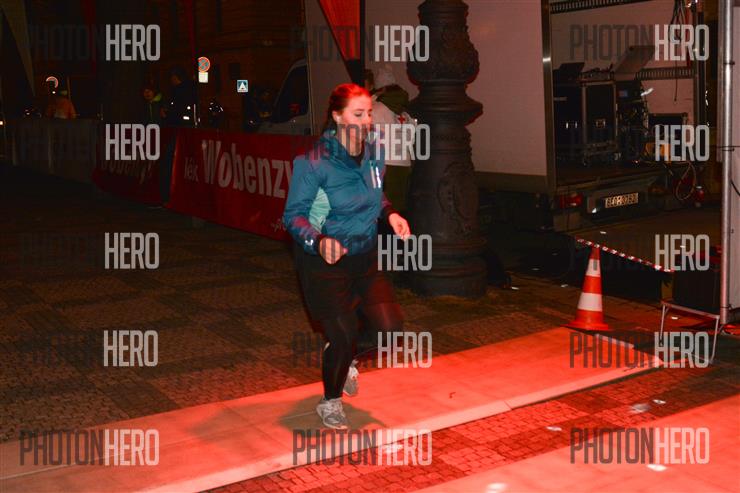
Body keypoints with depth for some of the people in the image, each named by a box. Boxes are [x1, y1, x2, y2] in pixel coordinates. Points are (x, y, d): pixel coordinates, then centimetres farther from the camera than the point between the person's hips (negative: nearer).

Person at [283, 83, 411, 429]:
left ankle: (347, 359, 31)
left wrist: (389, 214, -4)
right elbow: (293, 214, -16)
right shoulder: (314, 163, -21)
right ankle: (330, 401, 27)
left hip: (365, 255, 6)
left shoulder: (375, 153, -2)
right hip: (324, 260, -6)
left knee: (391, 328, -4)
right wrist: (318, 241, -34)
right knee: (342, 337, -4)